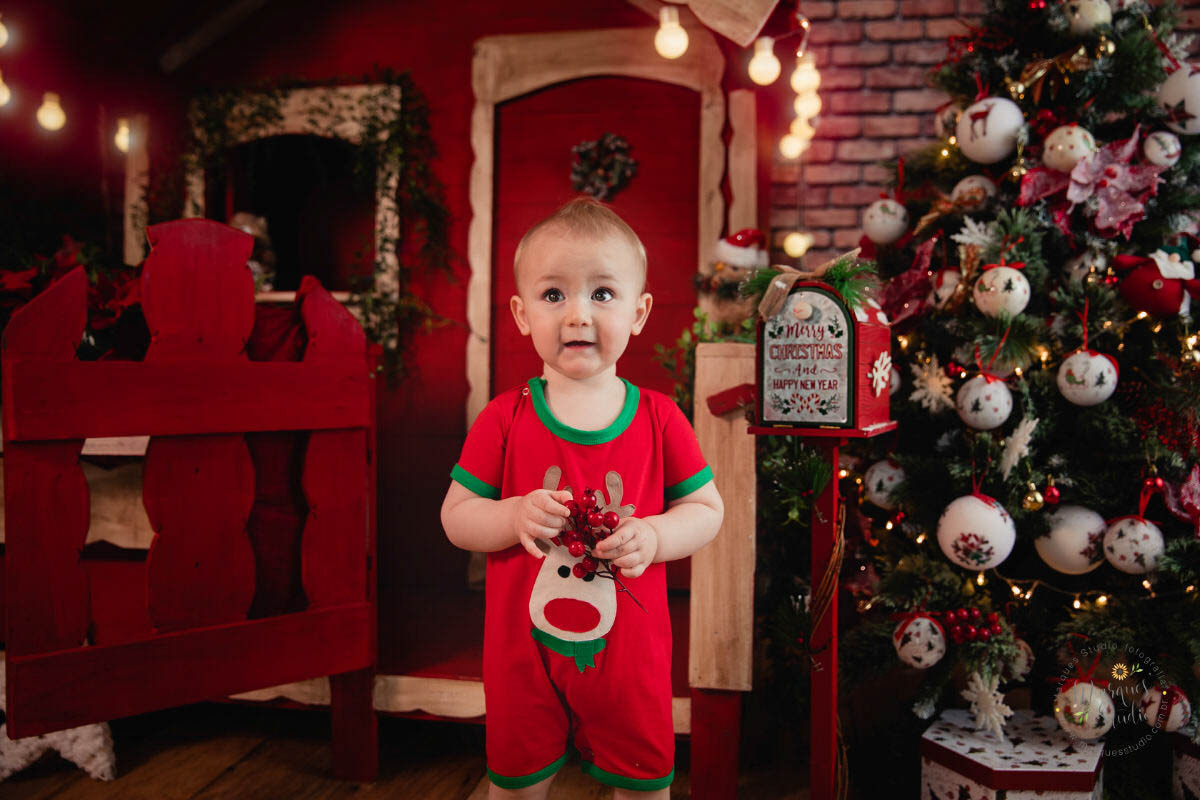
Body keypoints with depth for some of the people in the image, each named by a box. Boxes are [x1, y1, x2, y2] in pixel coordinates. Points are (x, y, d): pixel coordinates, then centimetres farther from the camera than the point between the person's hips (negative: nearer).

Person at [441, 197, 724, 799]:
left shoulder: (659, 419, -8)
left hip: (628, 654, 1)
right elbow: (455, 516, -5)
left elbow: (707, 510, -1)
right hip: (524, 653, 0)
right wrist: (516, 516, -24)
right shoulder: (505, 418, -9)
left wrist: (653, 537, -19)